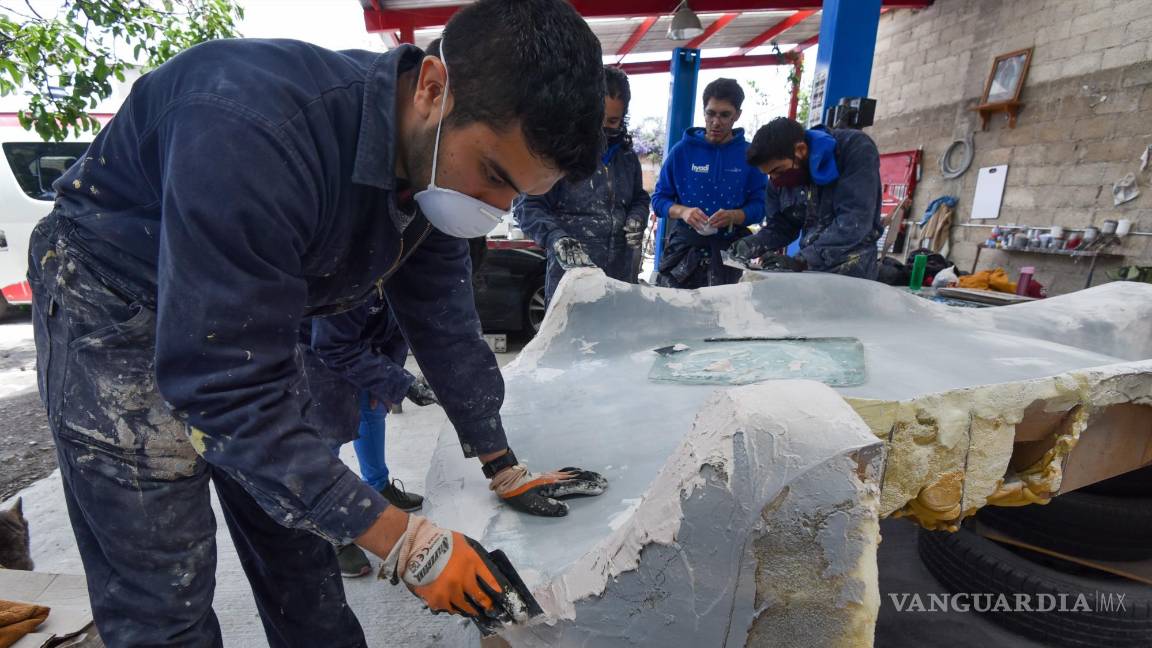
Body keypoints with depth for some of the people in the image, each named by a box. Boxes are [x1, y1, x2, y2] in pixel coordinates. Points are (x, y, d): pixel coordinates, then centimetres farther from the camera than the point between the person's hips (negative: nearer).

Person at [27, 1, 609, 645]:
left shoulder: (438, 163, -13)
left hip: (254, 313, 6)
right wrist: (408, 543, -29)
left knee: (301, 557, 14)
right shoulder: (251, 129, -36)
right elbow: (227, 392, -34)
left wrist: (506, 471, 2)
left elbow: (446, 324, -4)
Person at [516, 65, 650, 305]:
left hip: (620, 276, 5)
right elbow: (529, 208, -9)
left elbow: (640, 199, 26)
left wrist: (637, 218, 3)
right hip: (570, 275, -5)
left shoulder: (626, 155, 13)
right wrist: (556, 238, -27)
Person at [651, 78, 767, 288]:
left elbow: (759, 205, 1)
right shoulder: (682, 150, 4)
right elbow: (659, 198, 5)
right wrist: (682, 211, -15)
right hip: (684, 248, 0)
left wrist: (734, 216, -19)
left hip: (729, 251, 0)